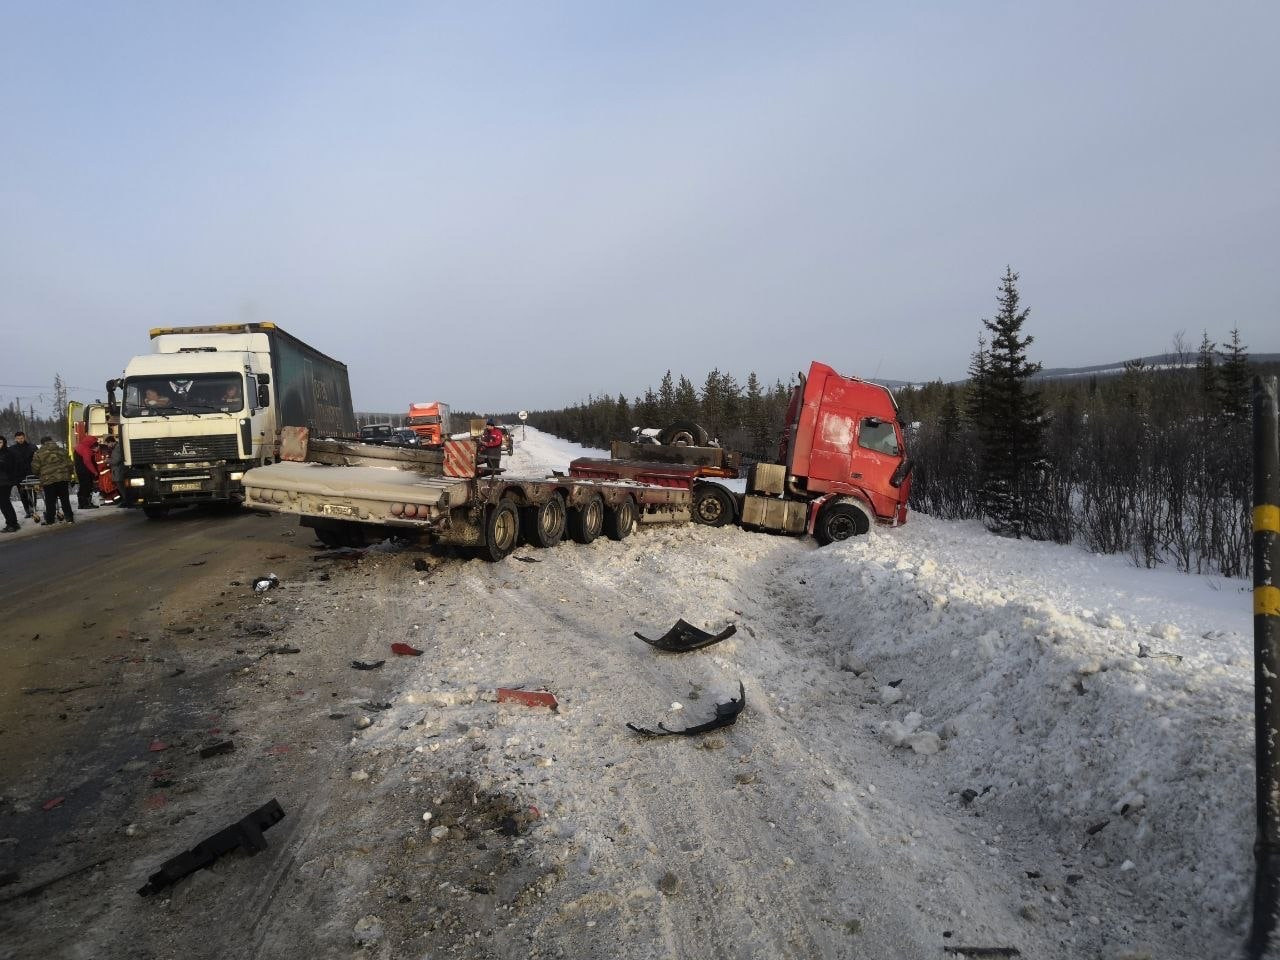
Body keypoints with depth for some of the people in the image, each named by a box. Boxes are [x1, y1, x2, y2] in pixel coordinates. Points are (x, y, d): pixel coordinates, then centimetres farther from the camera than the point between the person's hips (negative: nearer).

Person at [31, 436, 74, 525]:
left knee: (50, 501, 4)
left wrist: (39, 475, 20)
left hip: (48, 480, -2)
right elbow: (69, 463, 6)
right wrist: (70, 473, 19)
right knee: (65, 499, 8)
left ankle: (50, 519, 9)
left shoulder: (38, 453, 0)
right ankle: (69, 517, 8)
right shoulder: (61, 450, 7)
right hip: (63, 478, 2)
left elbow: (35, 467, 0)